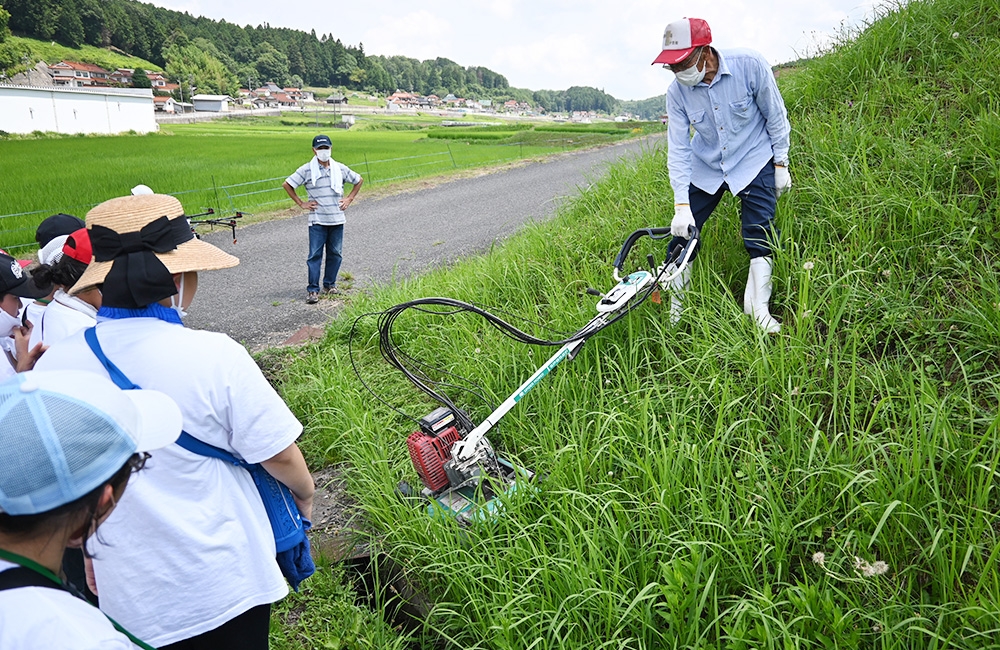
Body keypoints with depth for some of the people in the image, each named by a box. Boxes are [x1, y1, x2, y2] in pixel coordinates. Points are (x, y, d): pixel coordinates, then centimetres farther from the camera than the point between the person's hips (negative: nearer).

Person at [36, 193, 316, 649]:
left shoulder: (51, 367, -9)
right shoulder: (216, 356, -21)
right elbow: (279, 456, -13)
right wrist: (306, 495, 9)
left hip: (133, 599, 3)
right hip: (227, 589, -3)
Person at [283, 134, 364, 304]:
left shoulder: (340, 168, 7)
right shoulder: (307, 170, -2)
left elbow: (359, 180, 21)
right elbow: (287, 184, 3)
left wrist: (349, 199, 12)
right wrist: (301, 203, -1)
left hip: (337, 219, 3)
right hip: (317, 221, -3)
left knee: (335, 253, 7)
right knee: (315, 254, -5)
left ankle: (330, 284, 23)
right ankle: (312, 290, -1)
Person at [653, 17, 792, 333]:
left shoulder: (749, 66, -23)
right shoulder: (677, 92, -16)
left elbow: (775, 116, -9)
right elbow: (678, 149, -15)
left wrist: (781, 163, -4)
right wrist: (682, 205, -20)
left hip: (753, 161, -2)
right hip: (705, 167, 2)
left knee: (760, 235, -12)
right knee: (683, 233, -3)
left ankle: (758, 310, 1)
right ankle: (676, 312, 12)